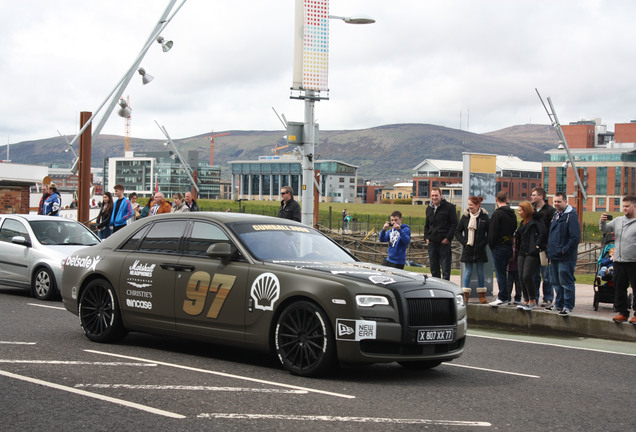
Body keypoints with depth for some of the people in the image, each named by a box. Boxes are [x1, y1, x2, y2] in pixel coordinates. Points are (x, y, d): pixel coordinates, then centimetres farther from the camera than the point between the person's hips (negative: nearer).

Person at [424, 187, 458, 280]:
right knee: (434, 269, 10)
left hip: (444, 242, -6)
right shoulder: (429, 208, 15)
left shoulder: (449, 207, -3)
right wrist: (426, 237, 8)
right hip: (432, 242, 6)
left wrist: (448, 238, -13)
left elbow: (454, 224, -6)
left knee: (445, 269, -4)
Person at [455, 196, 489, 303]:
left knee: (480, 272, 6)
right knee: (468, 272, 2)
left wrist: (483, 243, -9)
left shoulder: (484, 217, -3)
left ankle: (482, 296, 14)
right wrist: (464, 242, -4)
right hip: (468, 249, 1)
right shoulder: (465, 216, 2)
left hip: (480, 250, -1)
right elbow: (457, 232, 8)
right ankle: (465, 296, 6)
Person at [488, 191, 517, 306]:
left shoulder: (497, 213, -13)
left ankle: (503, 297, -4)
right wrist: (510, 242, 16)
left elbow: (493, 232, -15)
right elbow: (514, 230, 14)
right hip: (509, 247, 8)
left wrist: (491, 245, -3)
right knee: (503, 272, 15)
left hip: (499, 247, -8)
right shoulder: (512, 214, 11)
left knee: (500, 273, -4)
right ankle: (505, 297, 17)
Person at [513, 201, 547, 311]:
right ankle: (526, 301, 12)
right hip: (522, 253, 9)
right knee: (521, 278, 5)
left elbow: (542, 233, -15)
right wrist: (517, 250, 17)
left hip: (532, 254, -9)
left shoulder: (536, 220, -5)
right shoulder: (523, 222, 21)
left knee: (527, 277, -13)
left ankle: (532, 301, -2)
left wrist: (537, 246, -18)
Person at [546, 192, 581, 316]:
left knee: (566, 282, -5)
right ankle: (558, 304, 26)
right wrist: (550, 251, 16)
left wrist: (565, 250, -17)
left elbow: (575, 237, -17)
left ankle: (568, 306, 1)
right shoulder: (555, 214, 15)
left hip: (565, 258, -9)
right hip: (554, 256, 9)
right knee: (556, 282, 16)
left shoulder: (571, 216, -12)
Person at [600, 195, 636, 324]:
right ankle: (622, 312, 18)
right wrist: (603, 222, -5)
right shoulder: (618, 221, 12)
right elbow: (604, 230, 16)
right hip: (619, 261, 5)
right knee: (619, 289, 9)